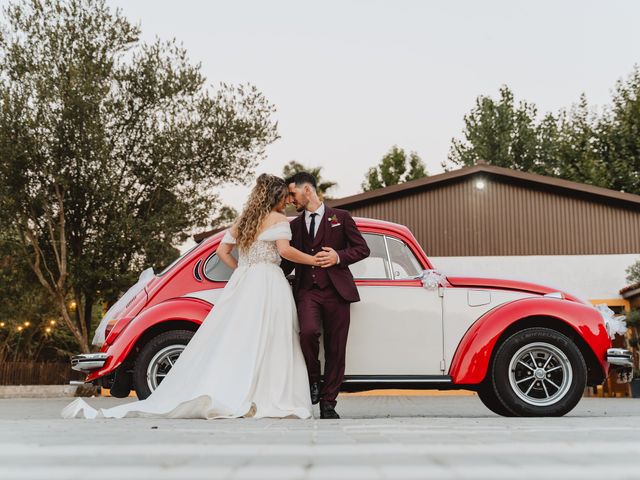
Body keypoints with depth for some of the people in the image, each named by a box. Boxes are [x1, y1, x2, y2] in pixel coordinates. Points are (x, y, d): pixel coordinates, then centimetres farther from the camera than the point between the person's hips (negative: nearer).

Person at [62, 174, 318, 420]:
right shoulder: (277, 218, -1)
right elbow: (285, 250, -15)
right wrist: (313, 260, -4)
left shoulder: (242, 220, 21)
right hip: (268, 283, -7)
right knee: (264, 344, -9)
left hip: (240, 285, 7)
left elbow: (222, 250, 20)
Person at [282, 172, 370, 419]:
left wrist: (339, 256, -10)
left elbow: (362, 249, 6)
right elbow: (289, 261, 22)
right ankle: (312, 379, 0)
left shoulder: (340, 217, 8)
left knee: (336, 348, -1)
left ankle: (328, 404, 11)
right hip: (307, 291, 2)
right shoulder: (294, 225, 19)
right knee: (308, 332, -26)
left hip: (336, 291, -1)